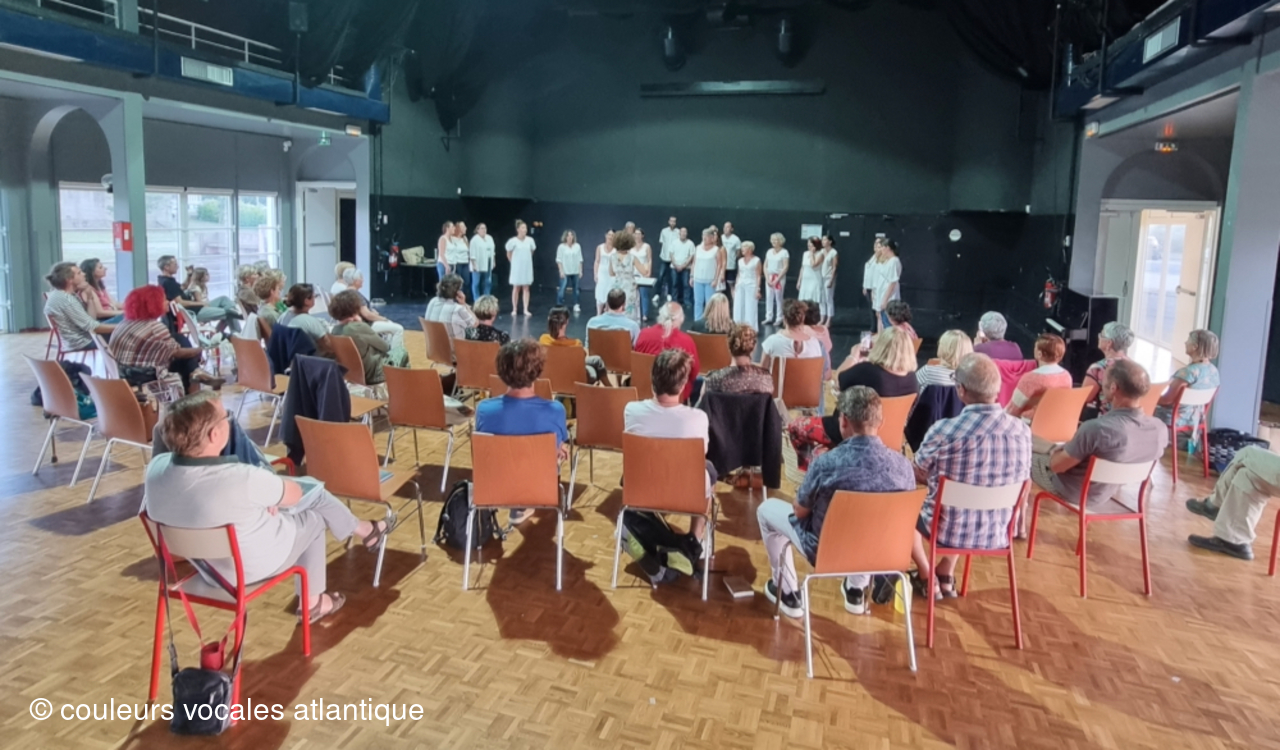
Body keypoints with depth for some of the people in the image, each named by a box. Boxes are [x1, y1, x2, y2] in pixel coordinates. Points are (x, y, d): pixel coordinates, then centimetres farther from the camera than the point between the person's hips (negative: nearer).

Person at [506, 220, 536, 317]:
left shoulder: (530, 240, -2)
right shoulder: (513, 241, -11)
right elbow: (508, 254, 2)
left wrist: (527, 259, 13)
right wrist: (514, 262, 7)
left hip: (527, 267, 2)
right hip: (517, 267, -2)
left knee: (526, 288, 2)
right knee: (516, 288, 3)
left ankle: (526, 310, 4)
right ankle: (514, 309, 10)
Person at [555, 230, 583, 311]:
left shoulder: (577, 246, 3)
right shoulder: (561, 247, -4)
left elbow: (580, 259, 7)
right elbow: (558, 260, -4)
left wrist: (580, 271, 4)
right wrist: (561, 271, -10)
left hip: (576, 272, 3)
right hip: (565, 272, -3)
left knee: (576, 289, 7)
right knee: (562, 289, -7)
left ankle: (576, 305, 18)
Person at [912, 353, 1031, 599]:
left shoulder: (943, 430, -25)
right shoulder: (1023, 430, -12)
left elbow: (919, 475, -6)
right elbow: (1021, 481, 5)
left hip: (950, 531, -4)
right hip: (997, 533, 4)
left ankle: (927, 579, 34)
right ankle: (945, 578, 37)